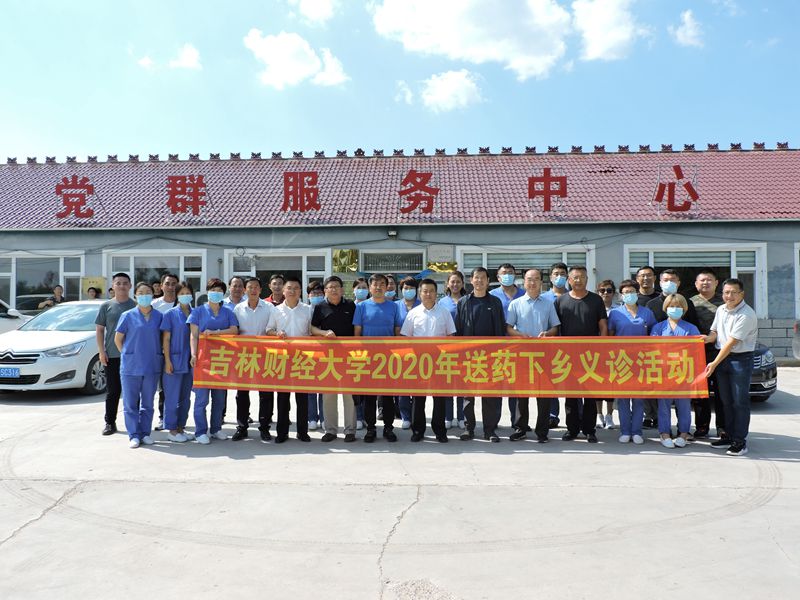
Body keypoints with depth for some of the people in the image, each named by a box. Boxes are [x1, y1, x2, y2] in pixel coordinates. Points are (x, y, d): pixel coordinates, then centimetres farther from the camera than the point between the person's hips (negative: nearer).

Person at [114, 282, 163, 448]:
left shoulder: (158, 316, 4)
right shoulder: (128, 316, 0)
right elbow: (118, 339, 7)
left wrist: (159, 356, 6)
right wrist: (127, 355, 5)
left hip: (152, 366, 1)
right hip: (131, 366, -1)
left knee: (148, 402, 9)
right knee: (130, 403, 2)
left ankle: (145, 433, 19)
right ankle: (134, 435, 11)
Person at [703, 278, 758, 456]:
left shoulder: (746, 315, -17)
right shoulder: (721, 310, 8)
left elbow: (732, 342, -19)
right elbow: (715, 332, 16)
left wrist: (714, 363, -18)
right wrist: (708, 338, -9)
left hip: (741, 359, -7)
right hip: (722, 358, 7)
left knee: (740, 402, -2)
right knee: (726, 401, 13)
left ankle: (740, 441, 5)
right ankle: (729, 436, 24)